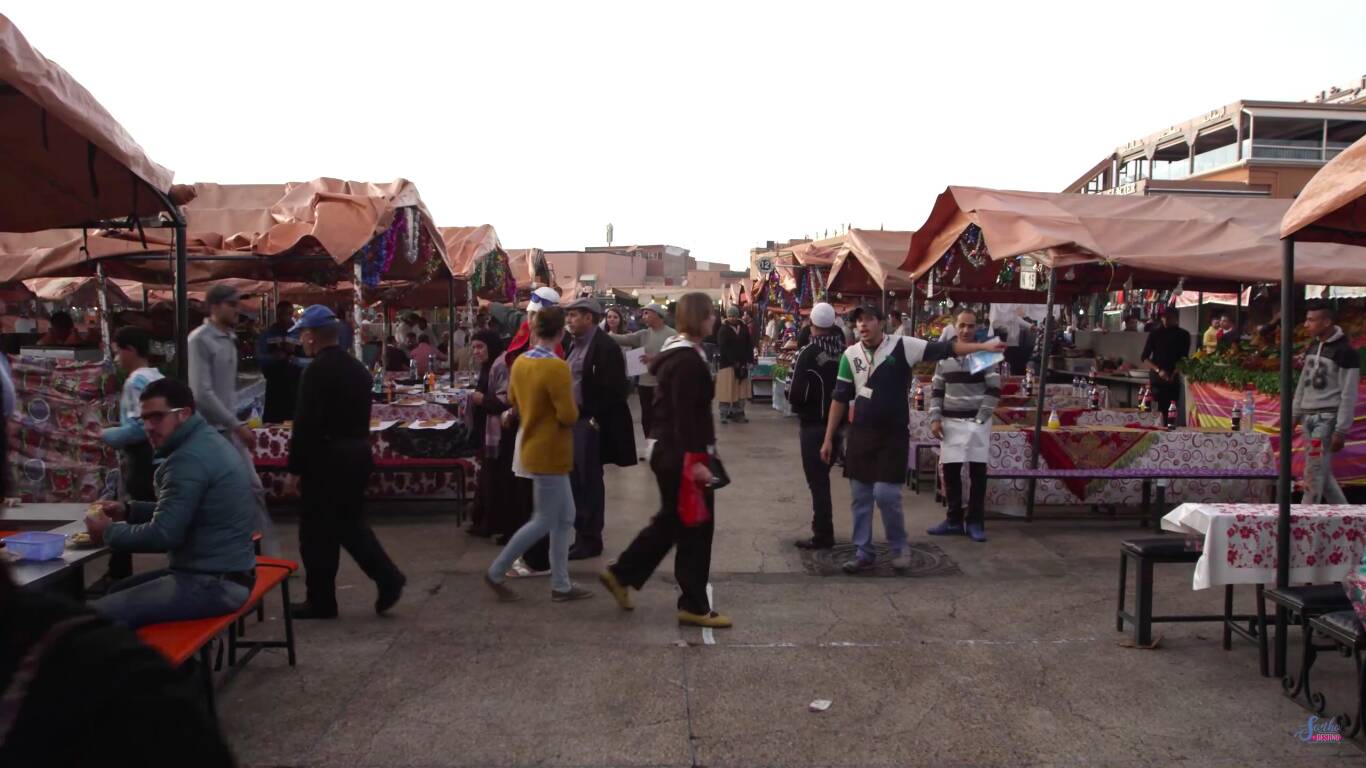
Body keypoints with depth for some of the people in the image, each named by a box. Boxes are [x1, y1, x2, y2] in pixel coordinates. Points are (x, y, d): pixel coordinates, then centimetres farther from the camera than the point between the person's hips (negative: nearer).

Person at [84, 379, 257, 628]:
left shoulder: (189, 458, -20)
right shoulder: (206, 441, 13)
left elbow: (163, 534, -21)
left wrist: (108, 532, -5)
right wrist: (128, 511, 12)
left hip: (214, 583, -11)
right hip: (221, 571, 11)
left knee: (97, 616, -17)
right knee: (118, 592, 25)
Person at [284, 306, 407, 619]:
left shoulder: (317, 371, -16)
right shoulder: (357, 368, 11)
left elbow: (305, 424, -18)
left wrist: (294, 469, -14)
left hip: (327, 457, -8)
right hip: (358, 452, 8)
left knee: (317, 532, 4)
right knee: (350, 522, 18)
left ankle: (321, 601, 13)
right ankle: (388, 579, 8)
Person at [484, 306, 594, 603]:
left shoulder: (520, 362, 3)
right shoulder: (557, 367, -22)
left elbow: (513, 399, 18)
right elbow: (569, 416, -22)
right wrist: (573, 412, -2)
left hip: (534, 446, 9)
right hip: (549, 452, -9)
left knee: (565, 518, 14)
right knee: (544, 521, 4)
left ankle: (561, 585, 19)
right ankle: (496, 573, 13)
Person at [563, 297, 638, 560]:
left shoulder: (605, 347, -12)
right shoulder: (574, 345, 13)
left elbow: (613, 389, -17)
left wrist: (595, 419, -17)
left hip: (590, 422, -8)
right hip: (572, 420, 8)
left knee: (589, 481, -1)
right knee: (576, 479, 12)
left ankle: (590, 540, 9)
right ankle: (582, 534, 23)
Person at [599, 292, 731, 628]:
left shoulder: (675, 354, 13)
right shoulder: (688, 360, -18)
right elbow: (686, 416, -24)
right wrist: (694, 460, -25)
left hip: (668, 452, 10)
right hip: (683, 456, -10)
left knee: (670, 521, 20)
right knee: (696, 528, 0)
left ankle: (621, 573, 27)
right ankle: (694, 606, 9)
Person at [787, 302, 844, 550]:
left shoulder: (809, 353, -16)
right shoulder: (843, 350, -1)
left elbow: (796, 395, -20)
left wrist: (798, 404, 1)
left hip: (814, 425, -6)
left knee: (817, 481, 3)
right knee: (823, 477, 19)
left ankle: (823, 535, 6)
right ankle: (824, 530, 27)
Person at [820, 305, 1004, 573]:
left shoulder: (902, 346, -7)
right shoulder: (850, 355, 1)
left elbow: (944, 349, -11)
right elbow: (840, 398, 5)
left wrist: (983, 346, -21)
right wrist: (828, 438, 4)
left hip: (893, 434, -3)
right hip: (859, 434, 3)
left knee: (886, 494, -6)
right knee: (861, 497, 7)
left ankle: (900, 548, 17)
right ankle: (864, 553, 20)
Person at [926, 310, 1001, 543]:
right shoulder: (944, 356, 7)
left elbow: (994, 390, -5)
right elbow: (936, 390, 11)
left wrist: (980, 419, -11)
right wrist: (935, 418, 0)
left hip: (977, 423, -3)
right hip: (951, 422, 3)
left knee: (978, 473, 3)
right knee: (950, 471, 5)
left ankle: (976, 522, 12)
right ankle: (954, 520, 17)